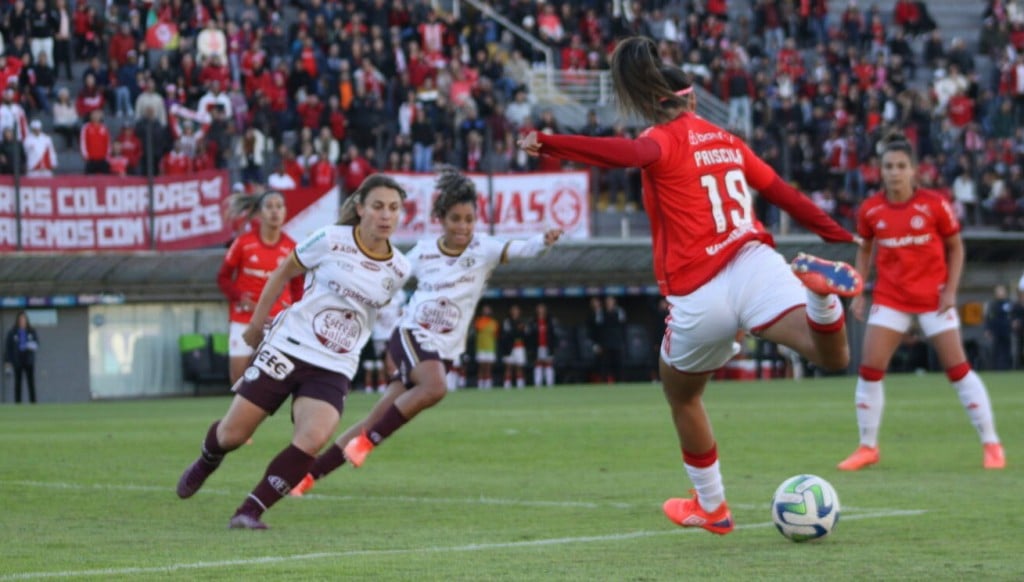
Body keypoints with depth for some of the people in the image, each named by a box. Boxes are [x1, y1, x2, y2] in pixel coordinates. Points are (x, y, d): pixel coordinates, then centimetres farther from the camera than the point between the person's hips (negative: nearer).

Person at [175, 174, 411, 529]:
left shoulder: (398, 270, 0)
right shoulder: (331, 240, -10)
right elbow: (284, 273, 5)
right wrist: (256, 324, 8)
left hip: (334, 370, 2)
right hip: (288, 349, -2)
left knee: (313, 438, -25)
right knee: (232, 434, 3)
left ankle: (249, 512, -12)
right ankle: (205, 465, 41)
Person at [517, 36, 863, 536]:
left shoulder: (664, 139, 0)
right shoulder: (726, 141, 18)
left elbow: (627, 153, -25)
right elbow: (784, 193, 25)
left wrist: (550, 145, -34)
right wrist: (838, 235, 34)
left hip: (699, 297, -3)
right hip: (755, 265, 3)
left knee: (680, 393, 23)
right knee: (832, 357, -13)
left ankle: (711, 506, 33)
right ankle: (818, 290, -41)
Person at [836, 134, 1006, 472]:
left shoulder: (934, 204, -10)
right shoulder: (870, 210, -4)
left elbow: (955, 247, 1)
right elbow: (865, 250, 12)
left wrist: (950, 290, -8)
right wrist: (857, 293, 4)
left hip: (933, 299, -2)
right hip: (890, 299, 2)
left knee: (957, 368, -3)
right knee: (869, 369, -7)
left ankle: (991, 444, 6)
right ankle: (868, 448, 7)